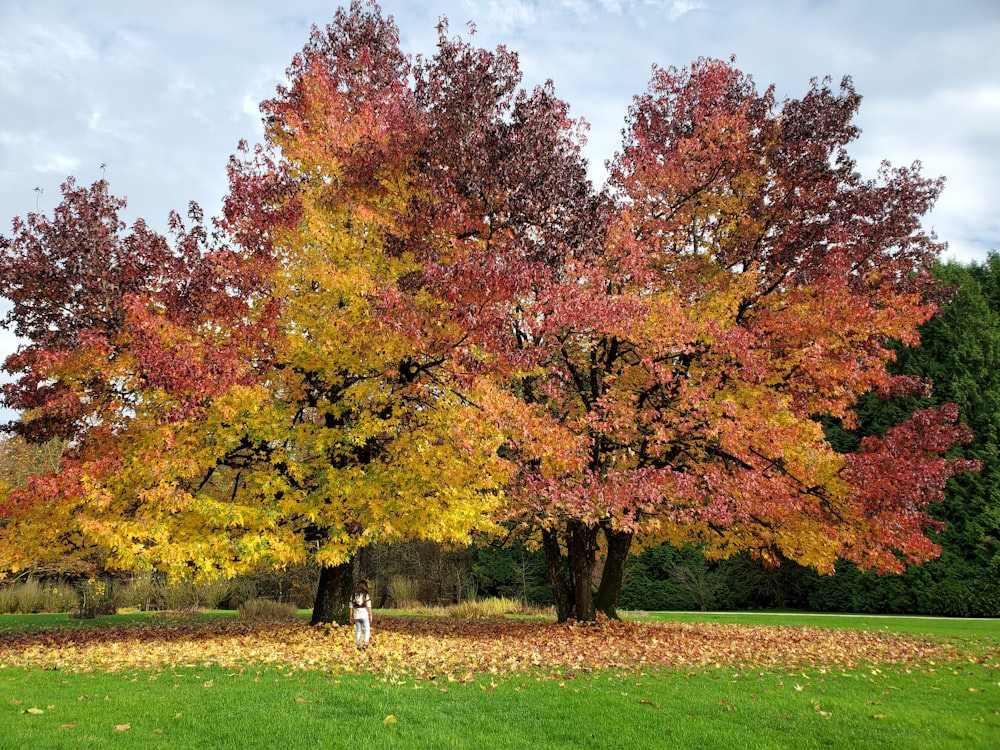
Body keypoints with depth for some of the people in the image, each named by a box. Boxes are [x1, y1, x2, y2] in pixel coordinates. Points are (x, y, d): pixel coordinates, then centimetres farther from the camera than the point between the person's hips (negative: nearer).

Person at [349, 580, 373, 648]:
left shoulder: (353, 595, 4)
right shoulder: (366, 595, -7)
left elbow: (351, 607, 5)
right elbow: (369, 606, -9)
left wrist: (351, 617, 11)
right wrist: (370, 615, -1)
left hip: (356, 616, 4)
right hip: (364, 615, -4)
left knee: (358, 631, 13)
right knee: (367, 630, 3)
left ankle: (359, 645, 14)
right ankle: (365, 644, -13)